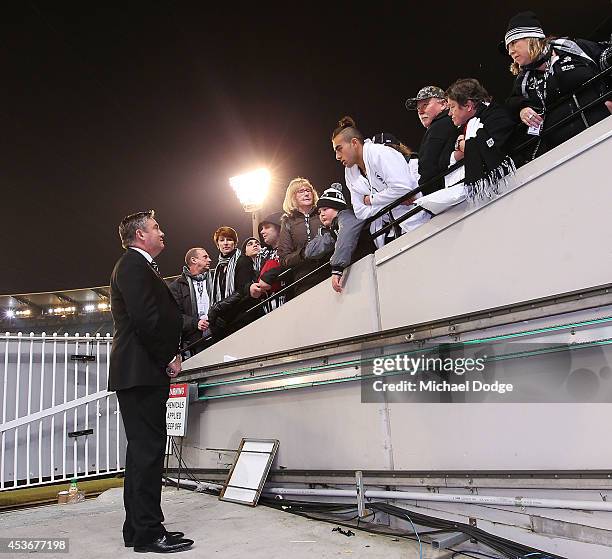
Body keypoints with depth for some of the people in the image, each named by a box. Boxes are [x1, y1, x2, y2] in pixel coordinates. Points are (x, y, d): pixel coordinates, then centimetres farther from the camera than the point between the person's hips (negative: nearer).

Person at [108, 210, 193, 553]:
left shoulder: (141, 267, 24)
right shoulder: (133, 265, -9)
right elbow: (144, 317, -20)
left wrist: (172, 354, 9)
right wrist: (169, 357, -12)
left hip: (143, 371, 11)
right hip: (141, 371, -11)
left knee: (143, 448, 13)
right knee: (149, 449, -8)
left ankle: (139, 528, 21)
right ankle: (148, 532, 0)